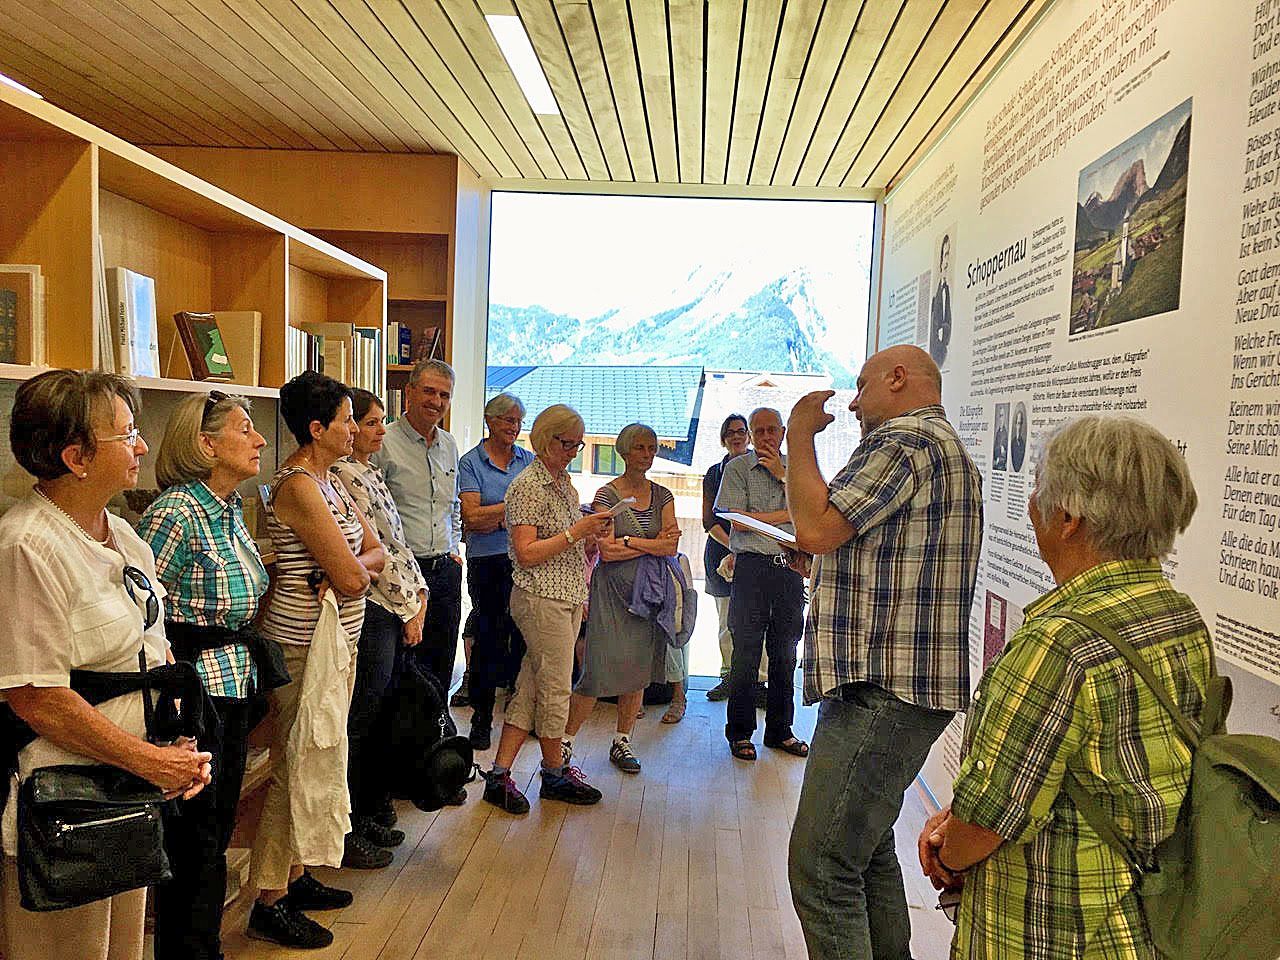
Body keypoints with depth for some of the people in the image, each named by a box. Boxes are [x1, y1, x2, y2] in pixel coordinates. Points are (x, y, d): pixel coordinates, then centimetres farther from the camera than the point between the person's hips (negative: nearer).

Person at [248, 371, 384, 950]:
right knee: (293, 772, 1)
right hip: (304, 646, -10)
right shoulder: (299, 486, -19)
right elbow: (351, 578, -22)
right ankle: (270, 905, 15)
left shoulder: (329, 482, 11)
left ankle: (295, 876, 33)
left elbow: (375, 554, 10)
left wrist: (353, 564, -10)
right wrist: (352, 569, 0)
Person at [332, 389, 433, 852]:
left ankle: (374, 813, 30)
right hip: (371, 611, -9)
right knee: (360, 721, 0)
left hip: (393, 612, 10)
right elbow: (374, 553, -16)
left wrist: (420, 593, 6)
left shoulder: (370, 472, 16)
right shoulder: (344, 475, -14)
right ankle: (348, 831, 13)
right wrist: (410, 610, -10)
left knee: (380, 717, 17)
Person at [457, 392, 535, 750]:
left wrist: (493, 519, -10)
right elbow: (472, 516, -9)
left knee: (523, 636, 4)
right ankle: (481, 719, 17)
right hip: (487, 562, -2)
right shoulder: (471, 462, 1)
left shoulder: (528, 460, 11)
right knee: (488, 638, 5)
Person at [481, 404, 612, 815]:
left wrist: (593, 534, 4)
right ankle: (556, 773, 19)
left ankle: (499, 774, 15)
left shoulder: (564, 481, 16)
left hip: (568, 597, 9)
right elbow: (526, 553, -18)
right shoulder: (528, 485, -12)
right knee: (556, 689, 1)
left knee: (530, 688, 9)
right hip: (542, 597, -8)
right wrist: (576, 532, -18)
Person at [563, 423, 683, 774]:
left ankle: (622, 742, 21)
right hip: (612, 591, -4)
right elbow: (606, 550, -13)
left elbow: (671, 548, -1)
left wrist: (629, 542, -11)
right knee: (599, 669, -8)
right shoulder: (607, 495, -4)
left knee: (639, 668, 7)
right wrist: (654, 544, -10)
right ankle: (566, 740, 7)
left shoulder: (662, 496, 9)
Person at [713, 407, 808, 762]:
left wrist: (782, 474, -5)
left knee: (785, 653, 9)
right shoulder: (737, 468, 3)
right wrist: (788, 514, -4)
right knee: (746, 653, 0)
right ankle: (740, 732, 12)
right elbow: (739, 521, -8)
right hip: (752, 567, -3)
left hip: (791, 568, 3)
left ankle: (780, 730, 21)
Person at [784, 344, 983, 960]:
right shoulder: (943, 444, 23)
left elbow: (817, 529, -20)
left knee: (821, 865, -9)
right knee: (866, 849, 22)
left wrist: (800, 434, -8)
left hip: (882, 694, -12)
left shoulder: (905, 439, -13)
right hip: (898, 686, 12)